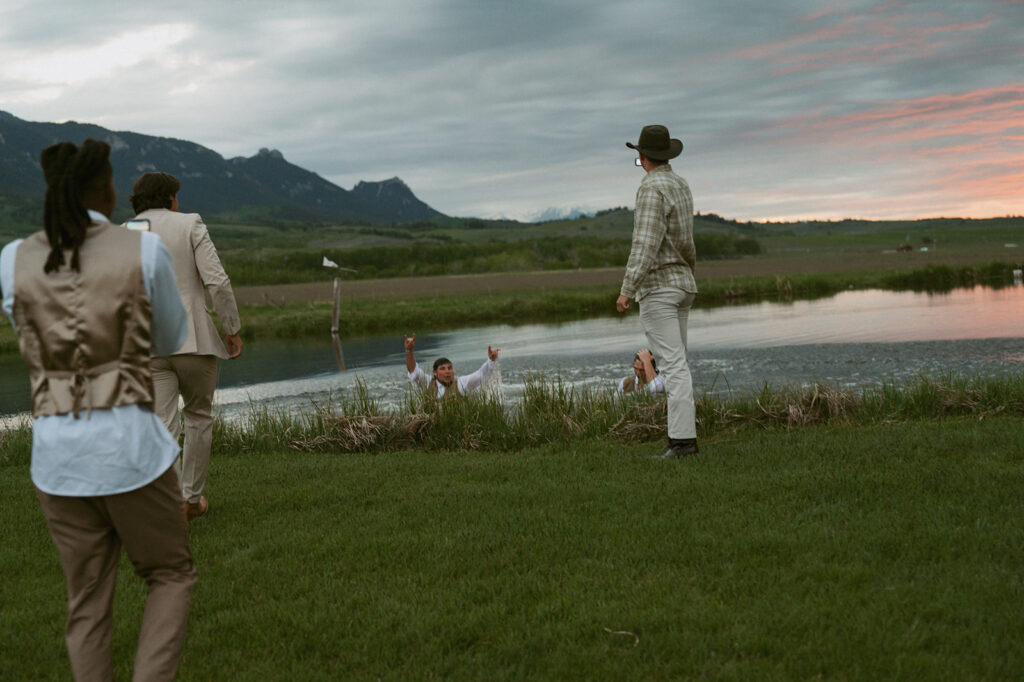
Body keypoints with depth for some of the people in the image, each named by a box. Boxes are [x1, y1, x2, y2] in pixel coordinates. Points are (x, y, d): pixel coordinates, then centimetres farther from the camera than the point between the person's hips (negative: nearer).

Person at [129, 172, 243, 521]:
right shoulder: (190, 224, 0)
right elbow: (217, 282, -9)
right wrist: (233, 329, 0)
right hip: (193, 339, -1)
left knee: (162, 430, -2)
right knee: (199, 417, 19)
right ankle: (192, 498, 23)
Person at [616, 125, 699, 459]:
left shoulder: (652, 188, -14)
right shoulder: (681, 186, 14)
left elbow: (646, 243, -23)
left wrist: (627, 289, -26)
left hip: (657, 287, -9)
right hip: (682, 285, 9)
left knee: (673, 365, -12)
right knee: (676, 365, 11)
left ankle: (682, 439, -14)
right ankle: (685, 434, 11)